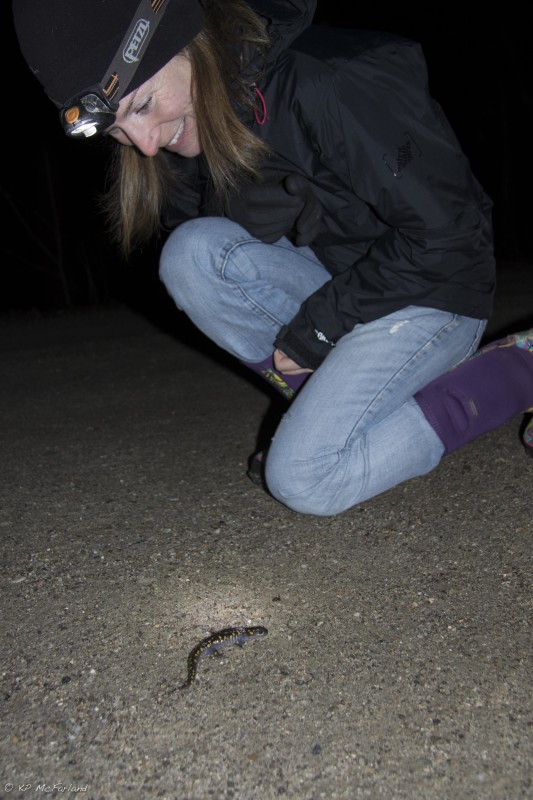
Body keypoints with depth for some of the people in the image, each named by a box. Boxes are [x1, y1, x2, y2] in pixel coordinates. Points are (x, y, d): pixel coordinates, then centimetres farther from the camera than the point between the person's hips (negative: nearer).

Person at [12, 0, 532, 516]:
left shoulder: (332, 81, -27)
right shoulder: (195, 131, -4)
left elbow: (444, 235, -23)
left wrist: (313, 331, -17)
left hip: (434, 293, -6)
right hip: (335, 289, 6)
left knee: (303, 479, -18)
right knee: (189, 253, -17)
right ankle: (326, 402, -4)